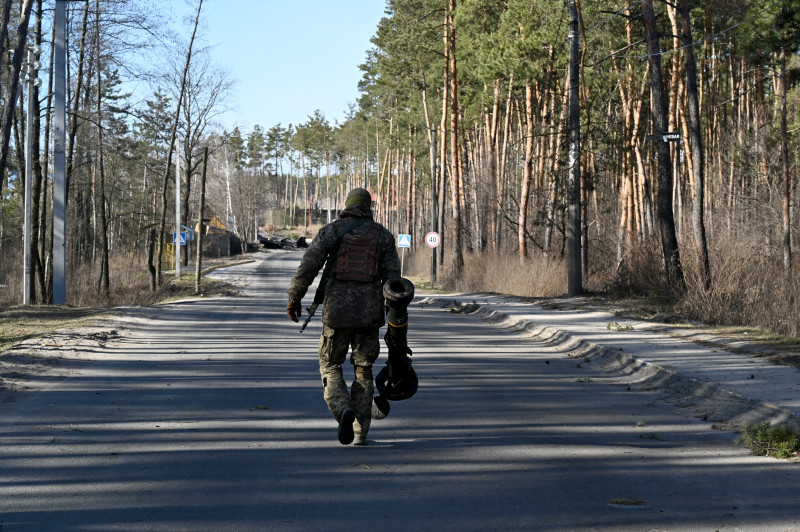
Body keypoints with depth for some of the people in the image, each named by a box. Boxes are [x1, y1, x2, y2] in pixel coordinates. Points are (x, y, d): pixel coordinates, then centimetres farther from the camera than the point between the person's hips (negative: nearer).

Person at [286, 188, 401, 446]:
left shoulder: (331, 231, 2)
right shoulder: (383, 235, 6)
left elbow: (308, 266, -6)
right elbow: (392, 277, 2)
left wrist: (294, 298, 3)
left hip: (337, 309, -2)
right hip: (370, 312, 2)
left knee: (330, 366, 12)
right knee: (363, 370, 15)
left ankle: (344, 410, -15)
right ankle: (360, 432, 12)